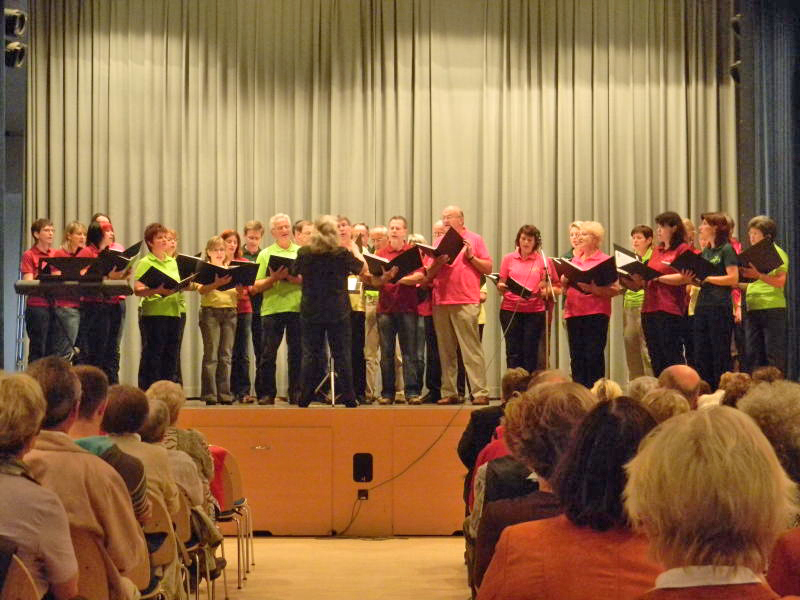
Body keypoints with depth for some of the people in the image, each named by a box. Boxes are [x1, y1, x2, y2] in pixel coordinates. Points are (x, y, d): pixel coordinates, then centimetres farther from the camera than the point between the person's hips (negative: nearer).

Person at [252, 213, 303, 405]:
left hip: (297, 308, 1)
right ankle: (266, 393, 7)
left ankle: (296, 392, 9)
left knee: (297, 353, 2)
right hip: (272, 308, -1)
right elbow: (256, 287, 3)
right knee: (268, 353, 0)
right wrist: (273, 278, -14)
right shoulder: (265, 254, 9)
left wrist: (292, 277, -13)